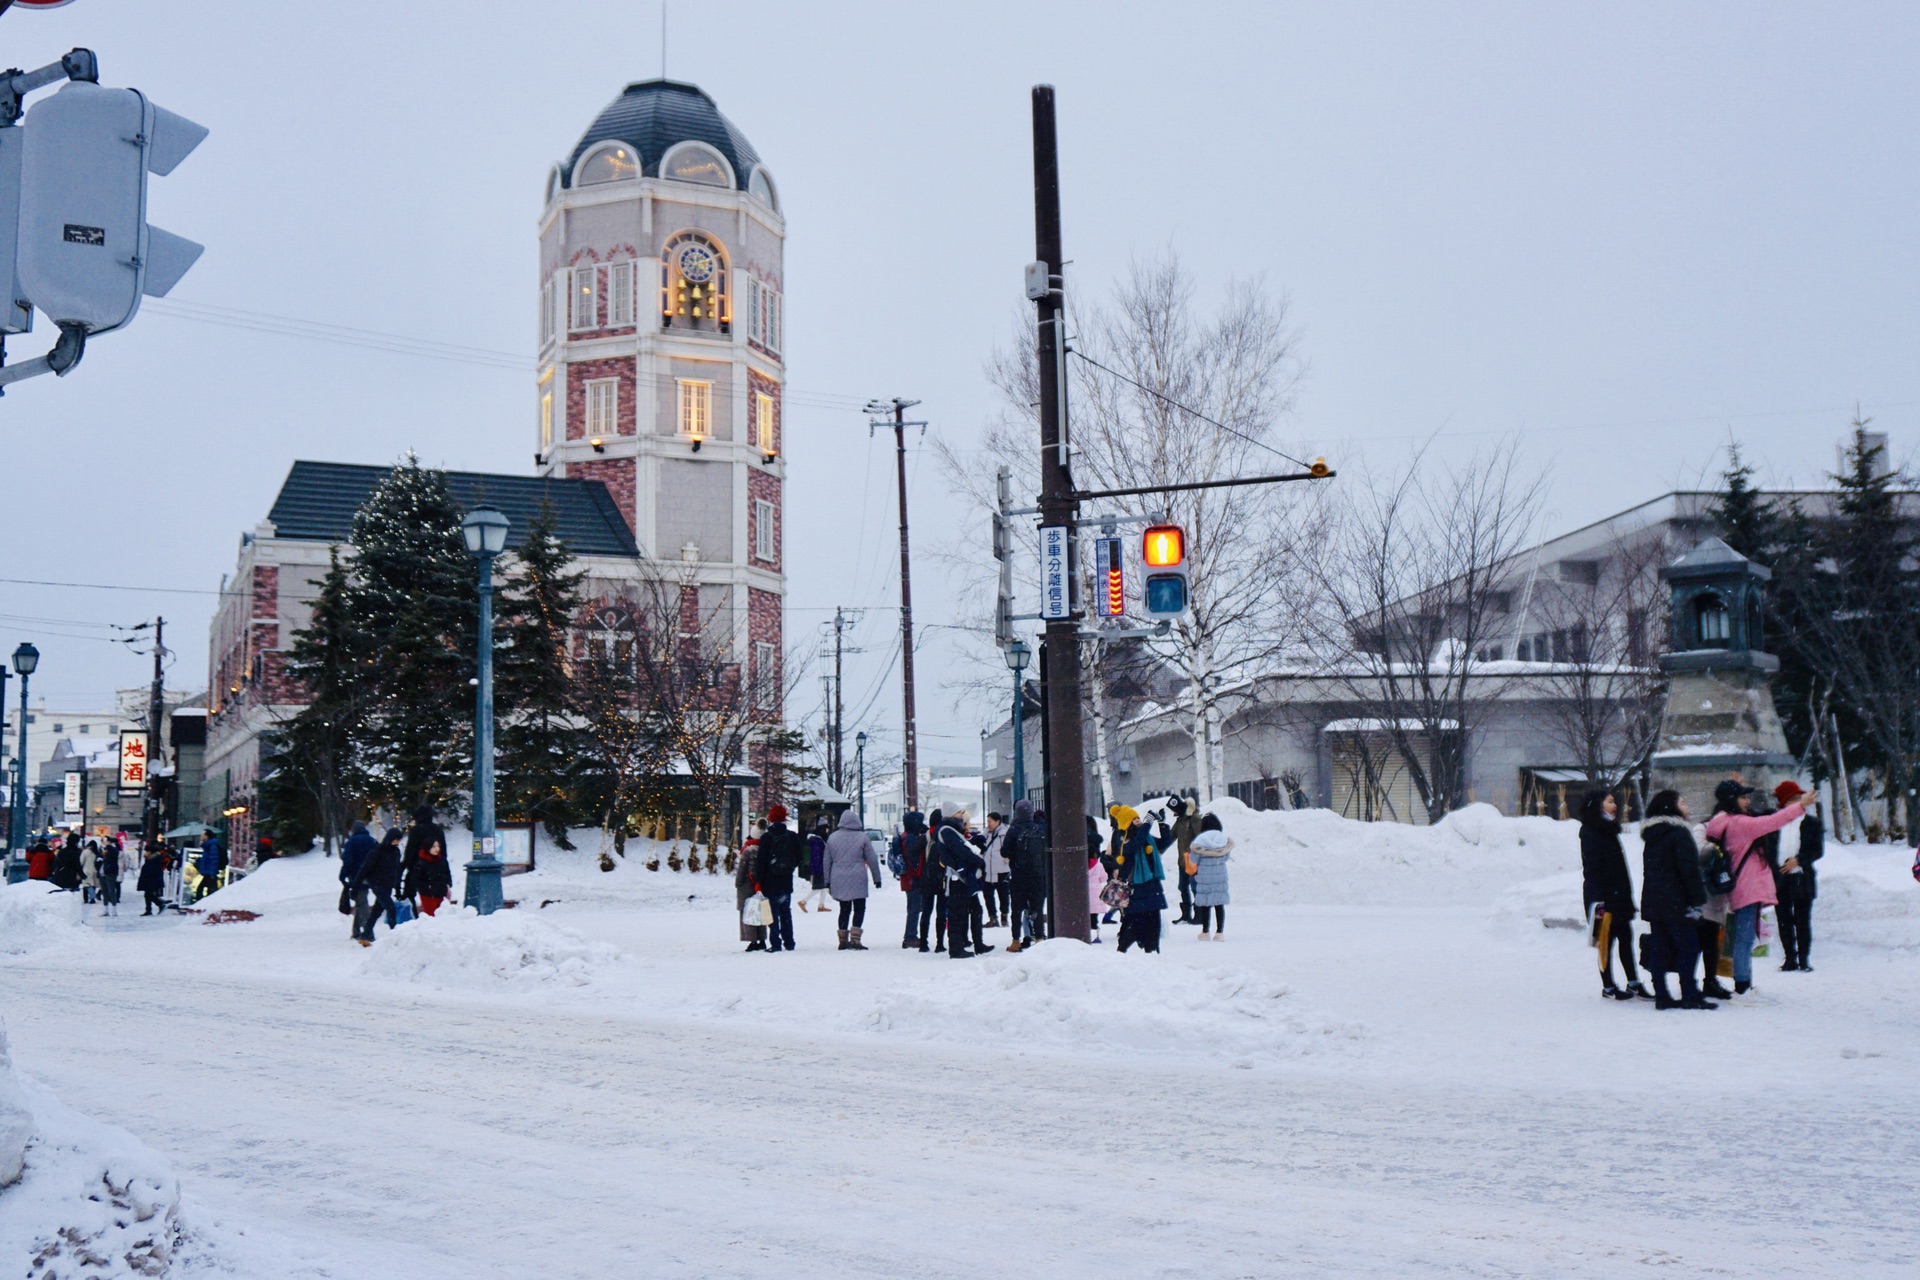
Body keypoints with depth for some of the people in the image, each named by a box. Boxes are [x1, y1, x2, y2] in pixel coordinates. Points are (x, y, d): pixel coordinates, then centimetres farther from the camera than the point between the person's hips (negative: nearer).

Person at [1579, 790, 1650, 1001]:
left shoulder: (1609, 830, 16)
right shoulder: (1590, 832, -12)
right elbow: (1591, 867, -17)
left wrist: (1626, 894, 17)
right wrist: (1598, 900, -21)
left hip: (1618, 894, 9)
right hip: (1603, 896, -9)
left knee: (1626, 939, 9)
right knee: (1606, 941, -2)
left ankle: (1633, 983, 14)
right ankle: (1608, 987, 5)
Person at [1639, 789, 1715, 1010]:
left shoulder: (1650, 836, 14)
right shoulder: (1678, 833, -10)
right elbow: (1690, 869, -16)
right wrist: (1698, 899, -14)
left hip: (1652, 900, 8)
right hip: (1675, 901, -8)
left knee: (1658, 948, 7)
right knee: (1687, 946, -3)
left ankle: (1661, 995, 7)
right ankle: (1690, 996, -5)